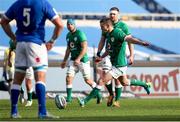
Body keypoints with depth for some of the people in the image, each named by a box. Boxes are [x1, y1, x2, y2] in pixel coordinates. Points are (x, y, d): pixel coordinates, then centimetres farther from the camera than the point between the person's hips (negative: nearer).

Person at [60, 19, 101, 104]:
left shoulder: (80, 34, -13)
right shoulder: (68, 35, 10)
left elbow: (84, 48, -19)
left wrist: (78, 59, -27)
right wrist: (64, 61, 22)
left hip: (83, 60, -7)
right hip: (73, 60, 7)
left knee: (87, 80, 1)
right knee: (68, 78, -7)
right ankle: (68, 97, -2)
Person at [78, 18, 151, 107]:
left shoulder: (117, 33, -21)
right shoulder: (109, 35, 9)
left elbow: (128, 39, -35)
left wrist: (141, 43, -50)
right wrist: (101, 57, 11)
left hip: (118, 66, -11)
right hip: (115, 64, 11)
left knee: (101, 81, -11)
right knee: (124, 82, 28)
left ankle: (85, 101, -8)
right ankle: (145, 85, 43)